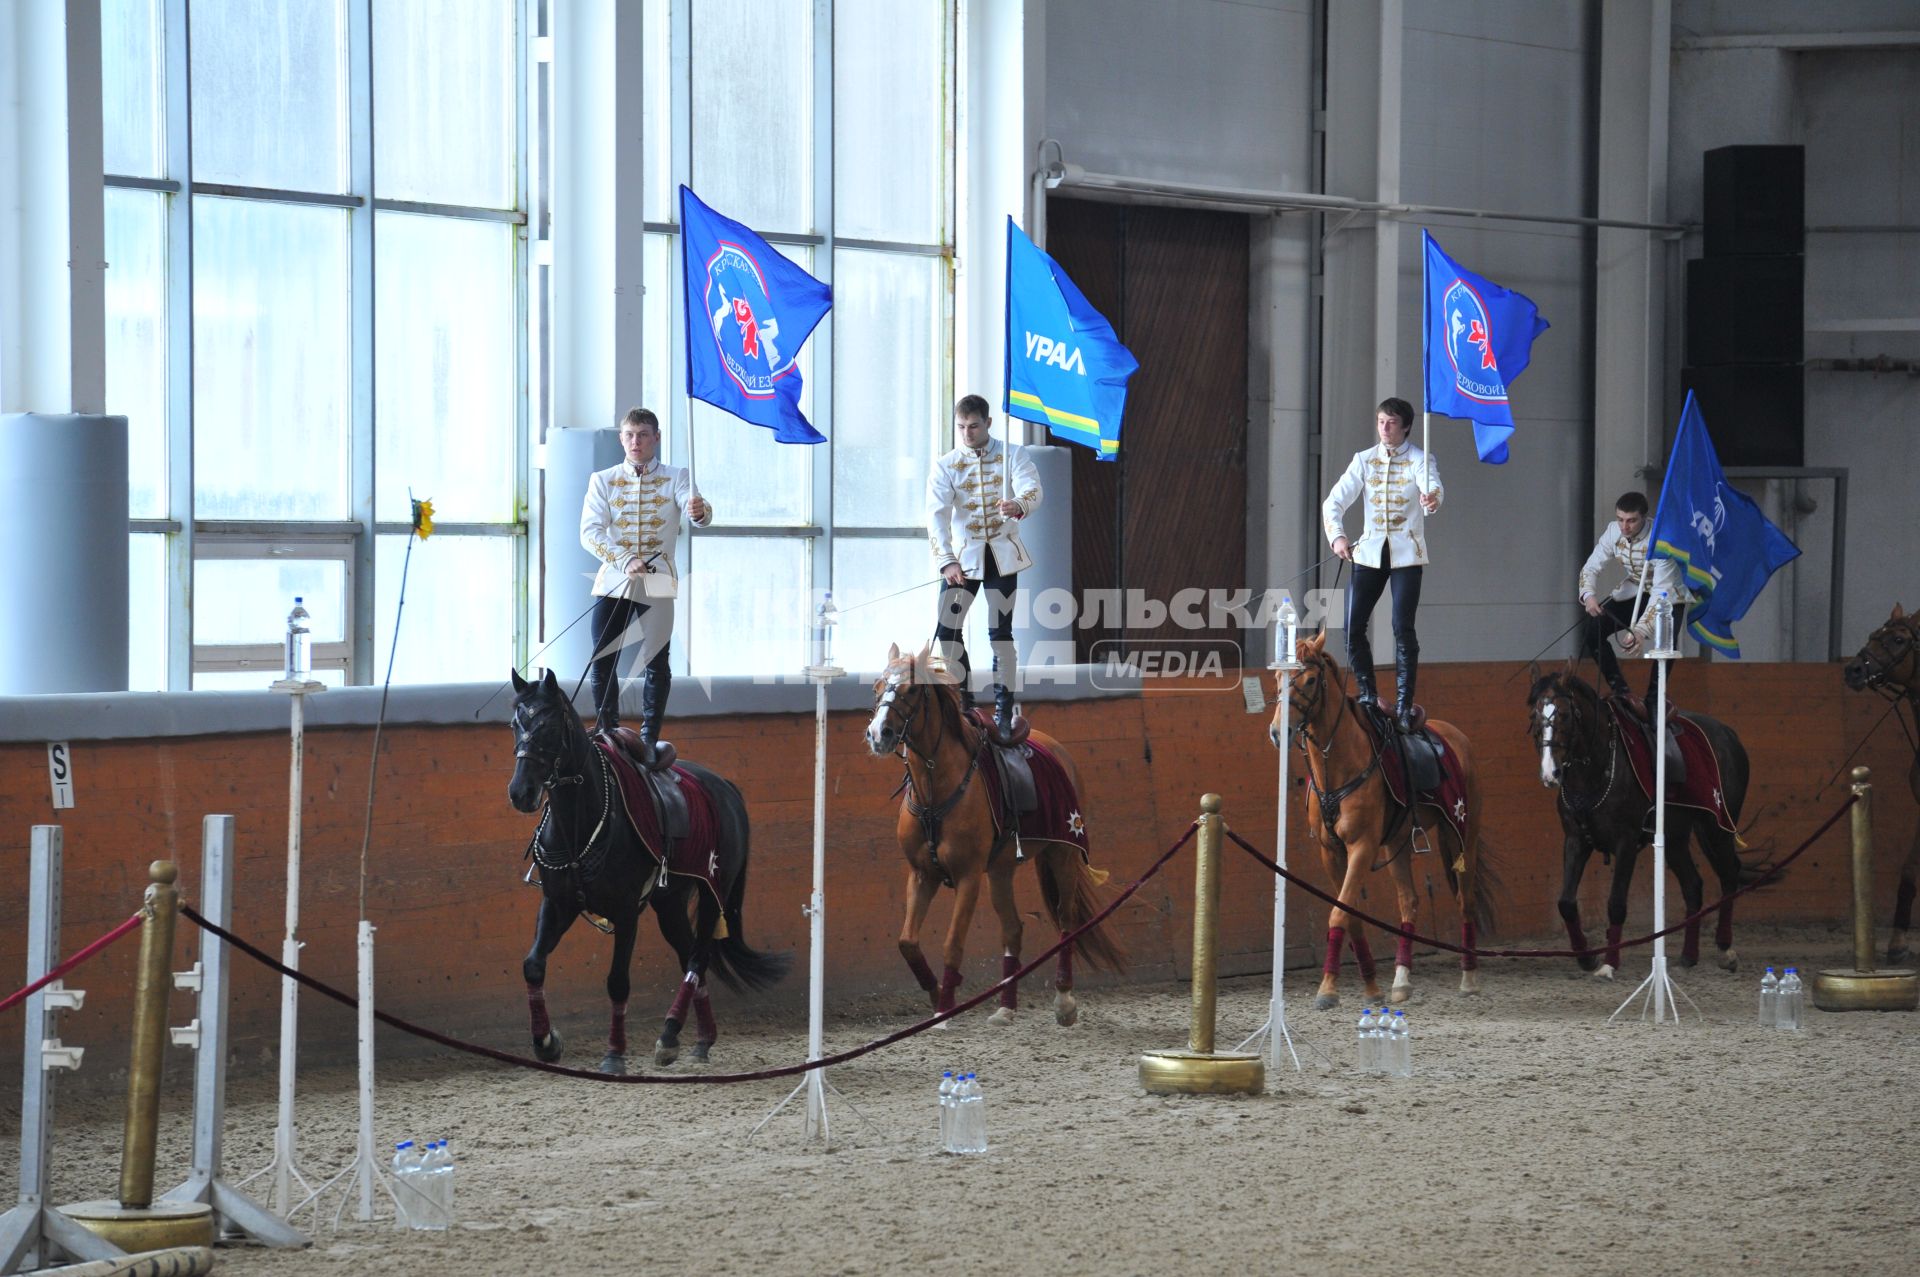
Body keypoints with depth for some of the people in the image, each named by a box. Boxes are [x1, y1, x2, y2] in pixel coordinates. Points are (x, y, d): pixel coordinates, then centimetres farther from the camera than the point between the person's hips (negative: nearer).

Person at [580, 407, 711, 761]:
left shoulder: (676, 479, 3)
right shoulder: (603, 480, 6)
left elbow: (696, 511, -16)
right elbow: (590, 532, -5)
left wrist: (700, 512, -42)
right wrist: (625, 561, -20)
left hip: (658, 583, -1)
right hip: (613, 582, 1)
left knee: (657, 662, -2)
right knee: (602, 661, -2)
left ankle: (649, 739, 8)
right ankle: (607, 731, 11)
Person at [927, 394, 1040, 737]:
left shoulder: (1012, 456, -2)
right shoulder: (944, 467, -1)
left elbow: (1033, 490, -17)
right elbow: (937, 515, -11)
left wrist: (1020, 506, -42)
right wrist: (947, 562, -24)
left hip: (1002, 554, -1)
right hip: (963, 555, 1)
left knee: (1000, 632, -2)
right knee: (947, 631, -6)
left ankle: (1004, 710, 4)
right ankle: (963, 703, 8)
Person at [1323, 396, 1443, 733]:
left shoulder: (1419, 459, -1)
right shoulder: (1364, 460, 8)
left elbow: (1433, 486, -23)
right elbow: (1334, 502, 3)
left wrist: (1432, 498, -47)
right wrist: (1336, 535, -15)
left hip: (1406, 553, -4)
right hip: (1369, 551, 4)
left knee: (1403, 627, -13)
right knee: (1353, 626, -3)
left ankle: (1404, 704, -8)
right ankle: (1367, 697, 12)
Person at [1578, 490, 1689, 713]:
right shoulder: (1613, 532, -18)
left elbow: (1660, 591, -38)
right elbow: (1591, 567, -12)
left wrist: (1641, 630, -48)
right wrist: (1589, 595, -35)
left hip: (1668, 594, -5)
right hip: (1633, 591, 5)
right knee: (1591, 630, -16)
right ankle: (1621, 692, -8)